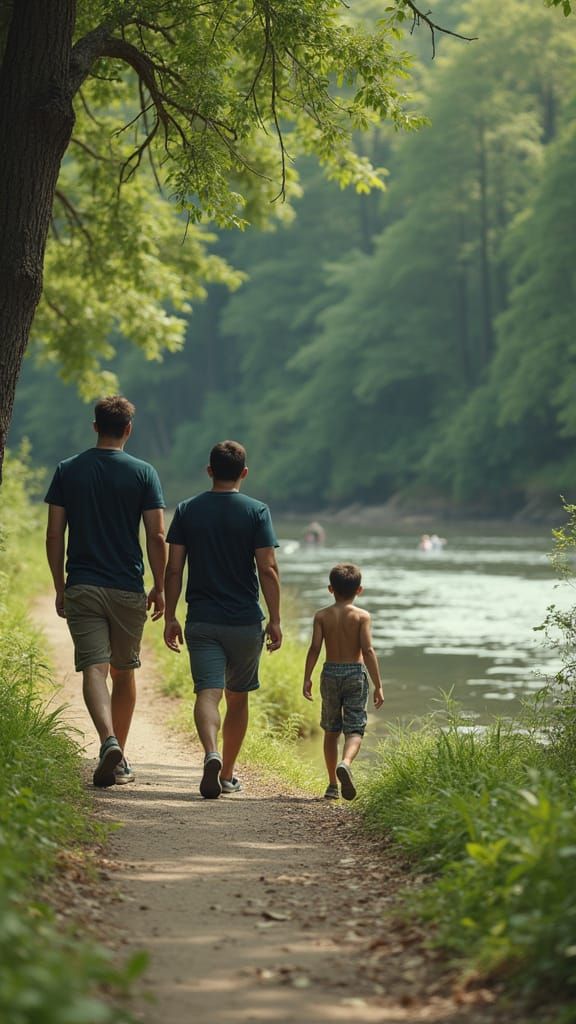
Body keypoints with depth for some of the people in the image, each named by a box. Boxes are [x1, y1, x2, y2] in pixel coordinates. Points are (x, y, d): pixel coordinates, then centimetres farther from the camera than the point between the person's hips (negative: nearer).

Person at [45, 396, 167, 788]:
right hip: (128, 589, 0)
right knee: (124, 671, 14)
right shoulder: (144, 473, -2)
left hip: (81, 588, 0)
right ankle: (119, 759, 20)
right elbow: (157, 537, -7)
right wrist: (159, 588, 4)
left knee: (94, 668, -6)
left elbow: (54, 535, 1)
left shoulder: (67, 471, 2)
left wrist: (60, 588, 9)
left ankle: (109, 741, -30)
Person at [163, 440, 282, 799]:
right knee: (238, 698, 15)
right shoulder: (257, 511, -3)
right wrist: (275, 619, -3)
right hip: (246, 621, 0)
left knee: (208, 692, -7)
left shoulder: (187, 510, 2)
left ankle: (211, 754, -34)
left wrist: (170, 618, 7)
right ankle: (228, 774, 23)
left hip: (201, 621, 0)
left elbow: (174, 569, 1)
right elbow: (268, 569, -9)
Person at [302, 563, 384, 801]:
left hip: (330, 673, 2)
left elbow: (315, 648, -7)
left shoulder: (322, 616, 0)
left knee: (331, 730, 14)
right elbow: (368, 650, -11)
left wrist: (307, 679, -1)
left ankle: (332, 784, 17)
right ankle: (346, 763, -34)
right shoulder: (362, 616, -4)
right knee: (354, 729, -2)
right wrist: (378, 685, -9)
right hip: (356, 673, -2)